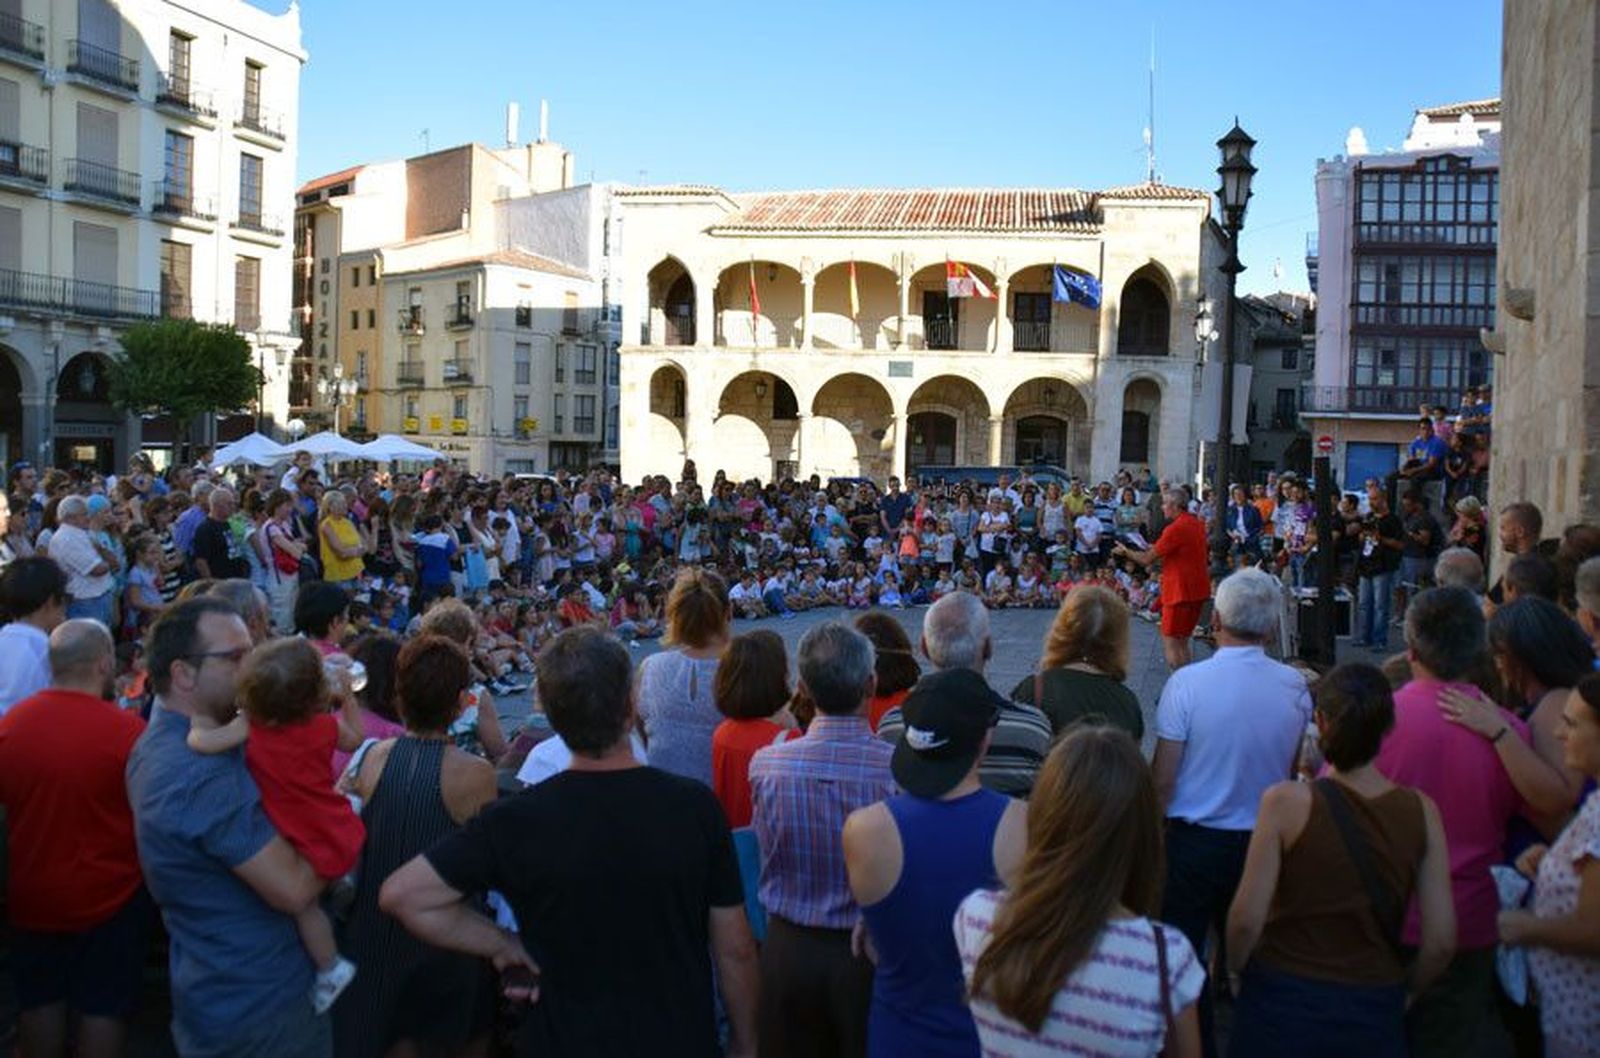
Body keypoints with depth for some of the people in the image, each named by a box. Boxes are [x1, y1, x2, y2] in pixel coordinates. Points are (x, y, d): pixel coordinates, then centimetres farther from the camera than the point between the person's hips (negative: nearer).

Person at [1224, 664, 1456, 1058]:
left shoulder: (1286, 802, -15)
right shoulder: (1421, 811, -6)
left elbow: (1246, 919, -14)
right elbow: (1441, 941, -5)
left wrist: (1235, 968, 5)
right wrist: (1402, 990, 13)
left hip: (1282, 1008, -2)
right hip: (1375, 1012, 2)